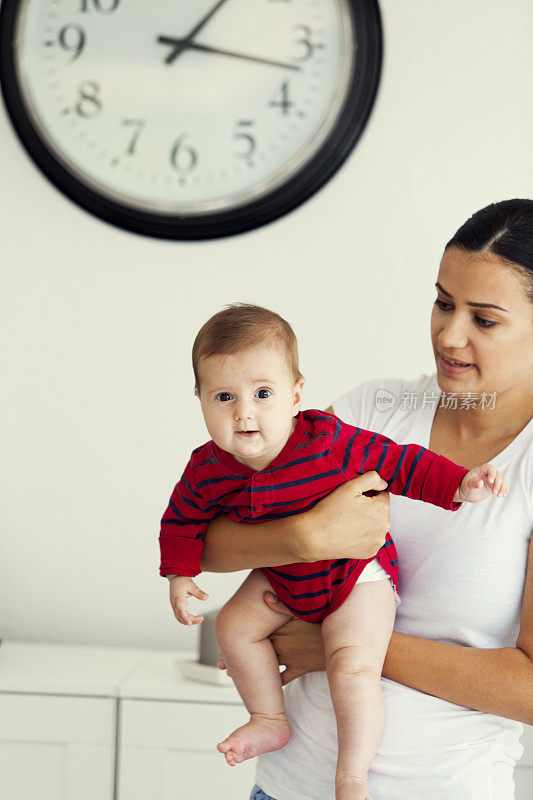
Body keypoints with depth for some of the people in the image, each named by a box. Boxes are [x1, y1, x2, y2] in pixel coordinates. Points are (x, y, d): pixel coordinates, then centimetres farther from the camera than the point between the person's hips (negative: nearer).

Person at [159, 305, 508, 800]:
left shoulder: (331, 443, -28)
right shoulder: (207, 470, -14)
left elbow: (401, 464, -20)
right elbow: (183, 519, 5)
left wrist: (459, 485, -30)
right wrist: (180, 575, -5)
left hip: (357, 573, -5)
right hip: (282, 579, 6)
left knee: (351, 666, -19)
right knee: (234, 626, 0)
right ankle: (270, 721, 22)